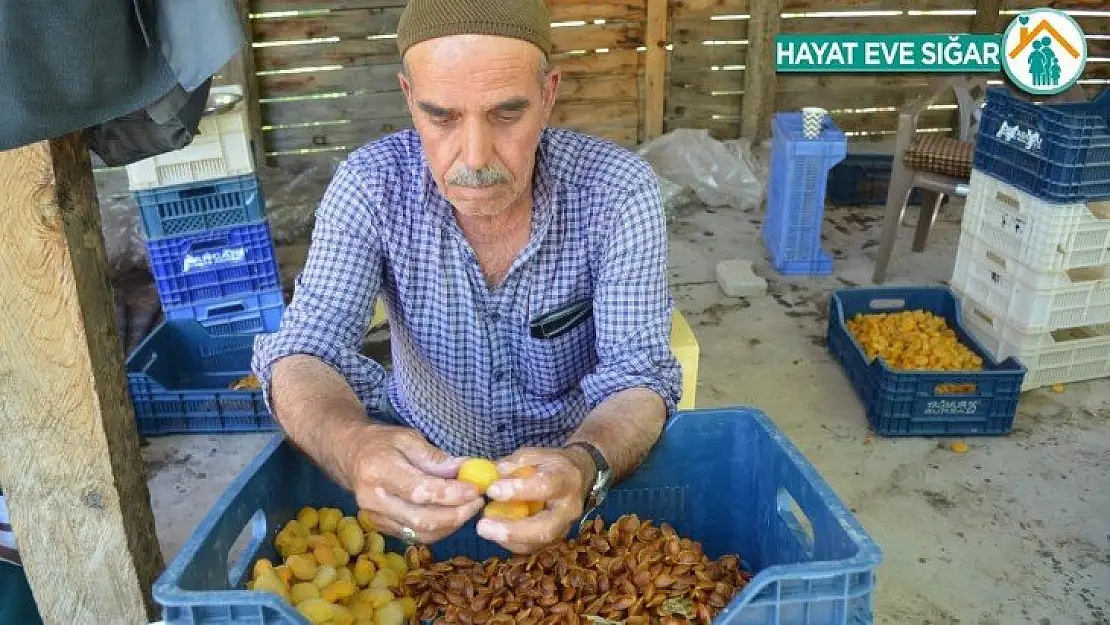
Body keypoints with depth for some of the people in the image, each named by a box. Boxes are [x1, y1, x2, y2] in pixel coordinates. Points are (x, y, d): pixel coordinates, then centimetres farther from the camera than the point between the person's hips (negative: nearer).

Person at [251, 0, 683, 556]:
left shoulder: (618, 192, -20)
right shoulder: (370, 185, -18)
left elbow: (638, 374, -22)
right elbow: (304, 350, -21)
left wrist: (584, 466, -46)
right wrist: (350, 446, -44)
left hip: (577, 453, -2)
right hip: (420, 459, 3)